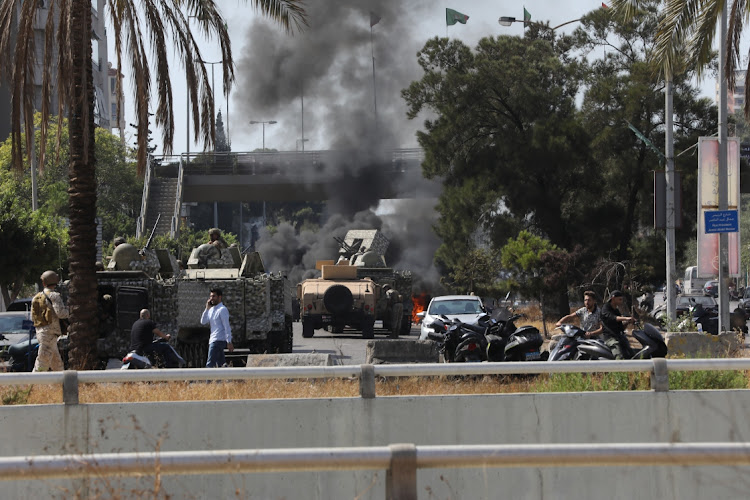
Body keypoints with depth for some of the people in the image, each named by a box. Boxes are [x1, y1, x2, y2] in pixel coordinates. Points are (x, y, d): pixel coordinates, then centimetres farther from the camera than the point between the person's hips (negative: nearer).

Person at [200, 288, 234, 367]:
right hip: (213, 340, 9)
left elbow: (227, 327, -15)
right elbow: (203, 322, 11)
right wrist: (207, 308, 2)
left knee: (210, 365, -14)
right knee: (221, 364, 10)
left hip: (218, 340, -9)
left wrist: (229, 342, -20)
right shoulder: (211, 309, 16)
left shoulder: (222, 309, -10)